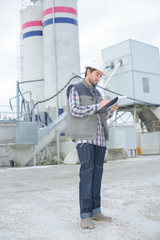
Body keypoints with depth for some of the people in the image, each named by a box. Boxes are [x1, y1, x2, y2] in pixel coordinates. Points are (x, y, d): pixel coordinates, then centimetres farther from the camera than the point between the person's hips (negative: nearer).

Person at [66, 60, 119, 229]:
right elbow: (75, 110, -11)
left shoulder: (97, 93, 24)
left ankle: (95, 211, 10)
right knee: (87, 173, -12)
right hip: (84, 137, -6)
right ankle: (85, 215, -9)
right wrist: (98, 106, -16)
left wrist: (111, 110, 2)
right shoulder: (75, 89, 5)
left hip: (99, 137, 7)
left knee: (97, 173, 4)